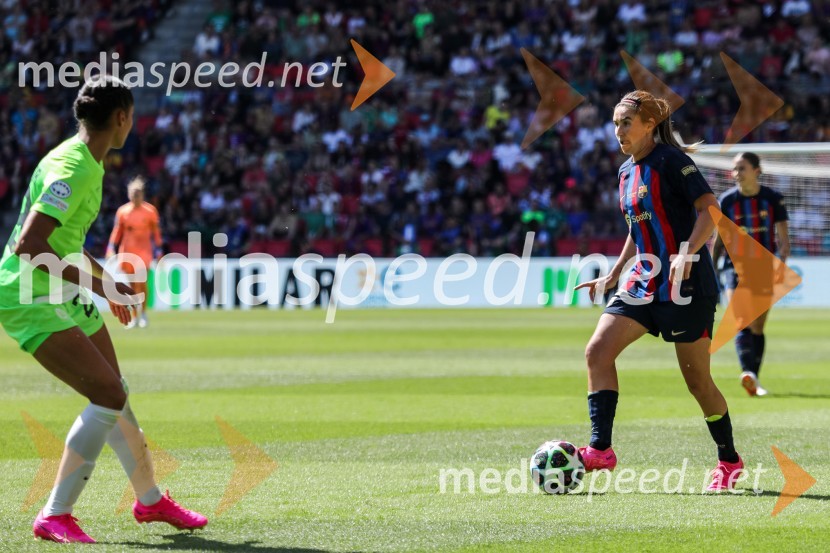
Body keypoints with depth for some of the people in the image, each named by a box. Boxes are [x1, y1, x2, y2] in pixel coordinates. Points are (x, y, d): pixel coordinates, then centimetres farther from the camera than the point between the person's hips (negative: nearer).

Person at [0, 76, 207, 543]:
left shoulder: (88, 164, 10)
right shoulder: (72, 169, -22)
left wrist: (106, 281, 25)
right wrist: (93, 283, -28)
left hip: (65, 295, 10)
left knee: (113, 394, 18)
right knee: (109, 395, -18)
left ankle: (150, 500, 36)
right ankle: (55, 515, -13)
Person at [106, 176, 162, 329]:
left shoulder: (150, 211, 1)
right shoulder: (122, 211, 4)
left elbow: (155, 232, 6)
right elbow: (117, 231, 7)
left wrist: (158, 250, 4)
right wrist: (111, 248, -1)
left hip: (144, 250, -2)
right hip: (127, 251, 2)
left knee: (141, 281, -17)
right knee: (132, 284, 5)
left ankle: (143, 313, -6)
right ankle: (134, 316, 14)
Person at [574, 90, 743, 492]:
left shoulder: (670, 160, -10)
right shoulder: (627, 172, 14)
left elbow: (710, 210, -17)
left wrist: (687, 253, -30)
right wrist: (612, 276, 22)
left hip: (686, 285, -8)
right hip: (643, 282, 8)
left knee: (696, 378, 0)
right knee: (597, 351, -11)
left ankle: (729, 461, 18)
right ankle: (600, 450, -13)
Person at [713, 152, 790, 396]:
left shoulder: (773, 199, -1)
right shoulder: (726, 200, 2)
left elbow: (783, 239, -2)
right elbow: (719, 239, 11)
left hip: (764, 269, 0)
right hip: (735, 267, 0)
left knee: (757, 328, 6)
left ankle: (754, 380, 16)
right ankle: (748, 374, -31)